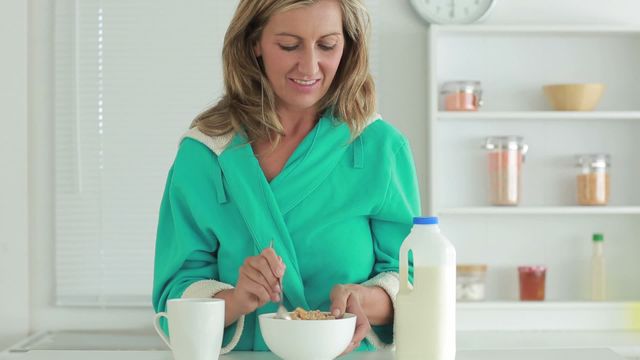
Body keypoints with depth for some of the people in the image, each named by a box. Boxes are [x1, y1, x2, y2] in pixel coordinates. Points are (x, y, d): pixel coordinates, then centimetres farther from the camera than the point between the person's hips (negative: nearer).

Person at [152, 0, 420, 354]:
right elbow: (176, 296, -2)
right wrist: (235, 300, -21)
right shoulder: (203, 153, 0)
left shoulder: (382, 148, 0)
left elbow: (406, 276, 2)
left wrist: (366, 300, -18)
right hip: (241, 356, 0)